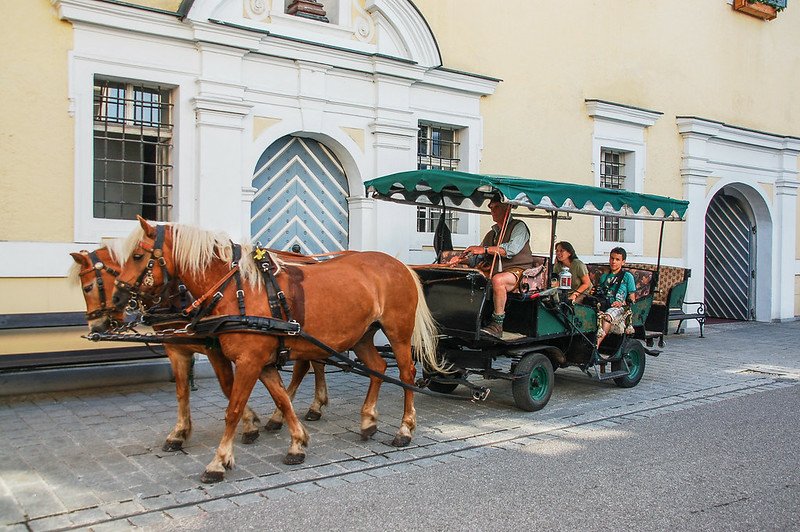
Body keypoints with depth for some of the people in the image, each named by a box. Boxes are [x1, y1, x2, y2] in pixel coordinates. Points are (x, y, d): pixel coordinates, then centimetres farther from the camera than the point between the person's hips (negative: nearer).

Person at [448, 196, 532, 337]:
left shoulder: (519, 226, 3)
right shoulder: (491, 234, 25)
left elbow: (512, 248, -17)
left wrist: (485, 249, -20)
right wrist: (461, 259, 4)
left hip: (517, 271, -7)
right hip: (496, 271, 7)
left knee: (498, 279, -38)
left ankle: (497, 325, -34)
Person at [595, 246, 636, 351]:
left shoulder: (627, 276, 13)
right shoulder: (604, 276, 28)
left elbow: (632, 299, 8)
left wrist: (621, 303, -11)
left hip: (618, 308, -4)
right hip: (603, 306, 4)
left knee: (607, 317, -39)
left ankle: (596, 345, -52)